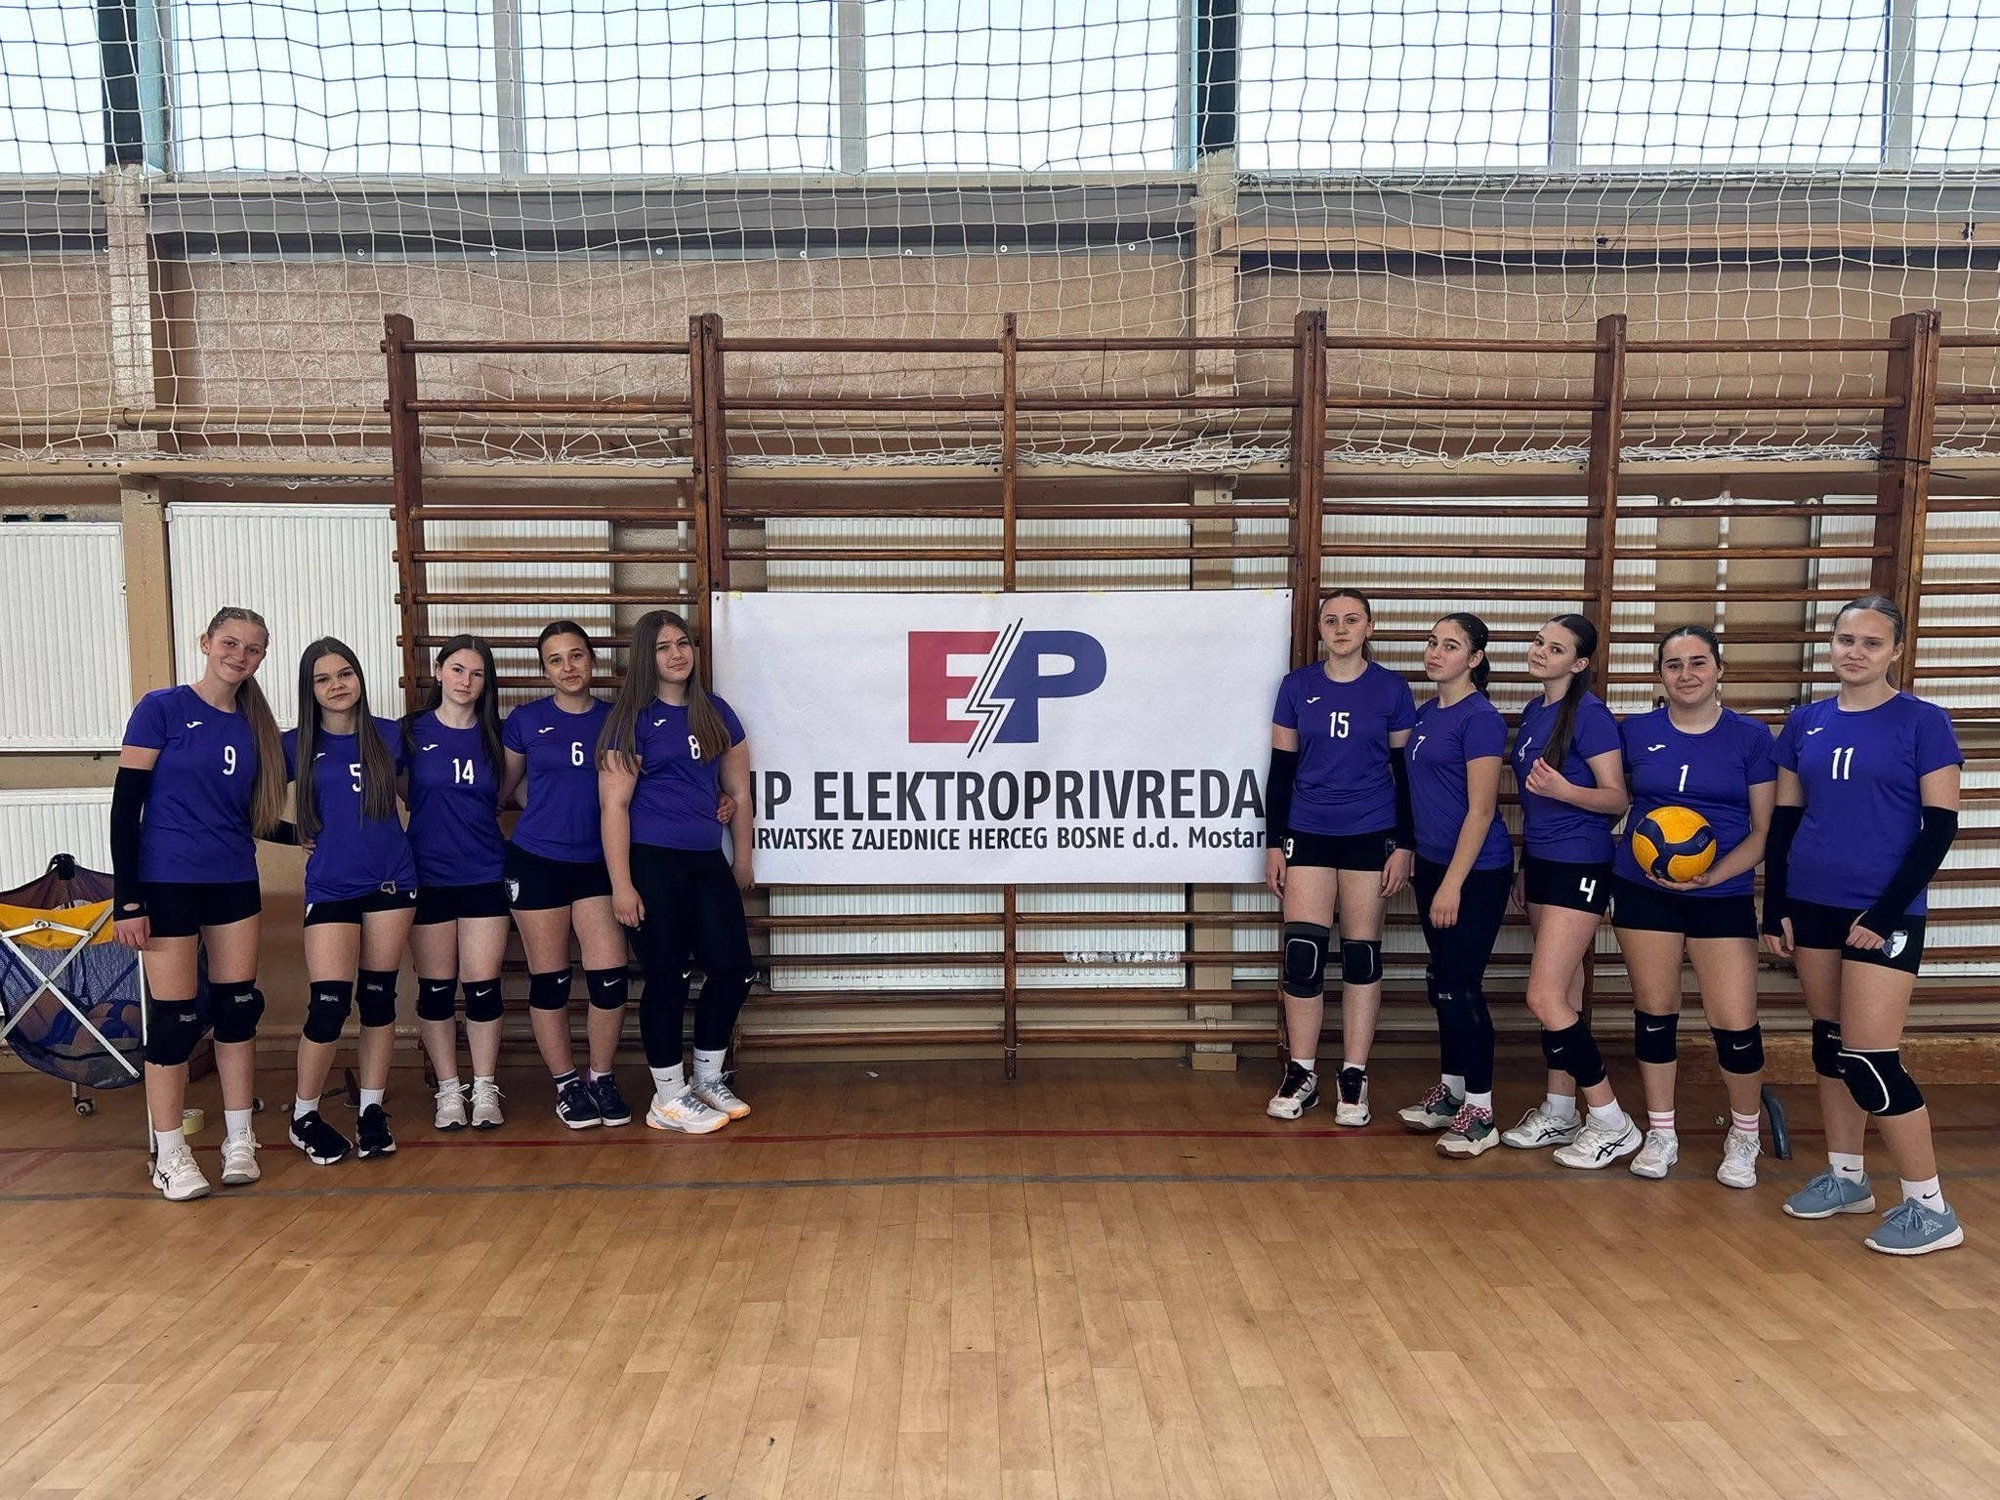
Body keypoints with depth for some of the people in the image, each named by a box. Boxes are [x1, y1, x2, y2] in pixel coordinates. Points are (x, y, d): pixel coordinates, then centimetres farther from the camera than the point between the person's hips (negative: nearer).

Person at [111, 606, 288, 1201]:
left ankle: (239, 1141, 19)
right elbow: (125, 804, -9)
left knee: (237, 1010, 7)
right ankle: (169, 1156, 13)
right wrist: (126, 897, -13)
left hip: (234, 885, 5)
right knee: (175, 1020, -1)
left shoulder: (253, 727, 8)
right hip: (167, 884, -5)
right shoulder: (162, 708, -7)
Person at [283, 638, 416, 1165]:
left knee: (379, 999, 7)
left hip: (391, 883, 2)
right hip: (330, 889, -2)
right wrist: (298, 837, 2)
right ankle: (304, 1117, 13)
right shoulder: (297, 746, 0)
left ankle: (372, 1112, 20)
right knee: (328, 1006, -8)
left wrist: (405, 837, 8)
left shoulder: (390, 736, 3)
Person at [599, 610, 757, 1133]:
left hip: (707, 861, 5)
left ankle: (708, 1078, 25)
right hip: (652, 862, -5)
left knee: (732, 967, 3)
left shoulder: (716, 712, 10)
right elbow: (614, 804, -9)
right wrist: (621, 884, -14)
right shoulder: (632, 719, -4)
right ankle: (669, 1097, 17)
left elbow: (739, 793, 16)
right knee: (666, 978, 1)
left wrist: (743, 863, 17)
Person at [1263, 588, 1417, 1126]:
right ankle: (1301, 1076, 11)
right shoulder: (1297, 687, 3)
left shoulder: (1392, 689, 1)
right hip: (1307, 835, 1)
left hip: (1371, 836, -1)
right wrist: (1273, 844, 2)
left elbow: (1405, 772, 4)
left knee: (1361, 955, 5)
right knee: (1302, 954, -3)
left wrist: (1404, 845, -2)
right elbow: (1281, 769, 5)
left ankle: (1354, 1079, 16)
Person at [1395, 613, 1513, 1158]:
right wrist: (1414, 859, 14)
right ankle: (1450, 1091, 28)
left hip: (1475, 872, -8)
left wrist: (1453, 884, -18)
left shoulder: (1480, 718, -14)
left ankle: (1480, 1114, 8)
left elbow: (1481, 810, -17)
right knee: (1441, 983, 15)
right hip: (1431, 864, 8)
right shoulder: (1425, 714, 11)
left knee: (1461, 988, -3)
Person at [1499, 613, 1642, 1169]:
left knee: (1544, 996, -10)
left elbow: (1617, 798, -14)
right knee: (1564, 993, 14)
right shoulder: (1533, 712, 11)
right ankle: (1559, 1112, 24)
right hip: (1541, 863, 8)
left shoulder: (1589, 713, -13)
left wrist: (1563, 790, -32)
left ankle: (1612, 1123, 3)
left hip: (1580, 867, -8)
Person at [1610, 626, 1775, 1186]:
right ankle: (1661, 1134, 24)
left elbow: (1763, 830, -1)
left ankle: (1743, 1137, 21)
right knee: (1654, 1013, 7)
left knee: (1735, 1024, -4)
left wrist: (1713, 875, -15)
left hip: (1723, 895, -1)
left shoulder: (1750, 737, -2)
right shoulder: (1635, 732, 3)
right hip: (1643, 890, 2)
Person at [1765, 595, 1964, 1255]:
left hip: (1883, 914, -5)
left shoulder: (1923, 723, -6)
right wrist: (1775, 909, 6)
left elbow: (1941, 826, -8)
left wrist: (1885, 914, -13)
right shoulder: (1805, 722, 7)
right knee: (1828, 1041, 13)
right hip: (1811, 905, 5)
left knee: (1869, 1059, -6)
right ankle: (1845, 1176, 28)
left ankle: (1930, 1208, 9)